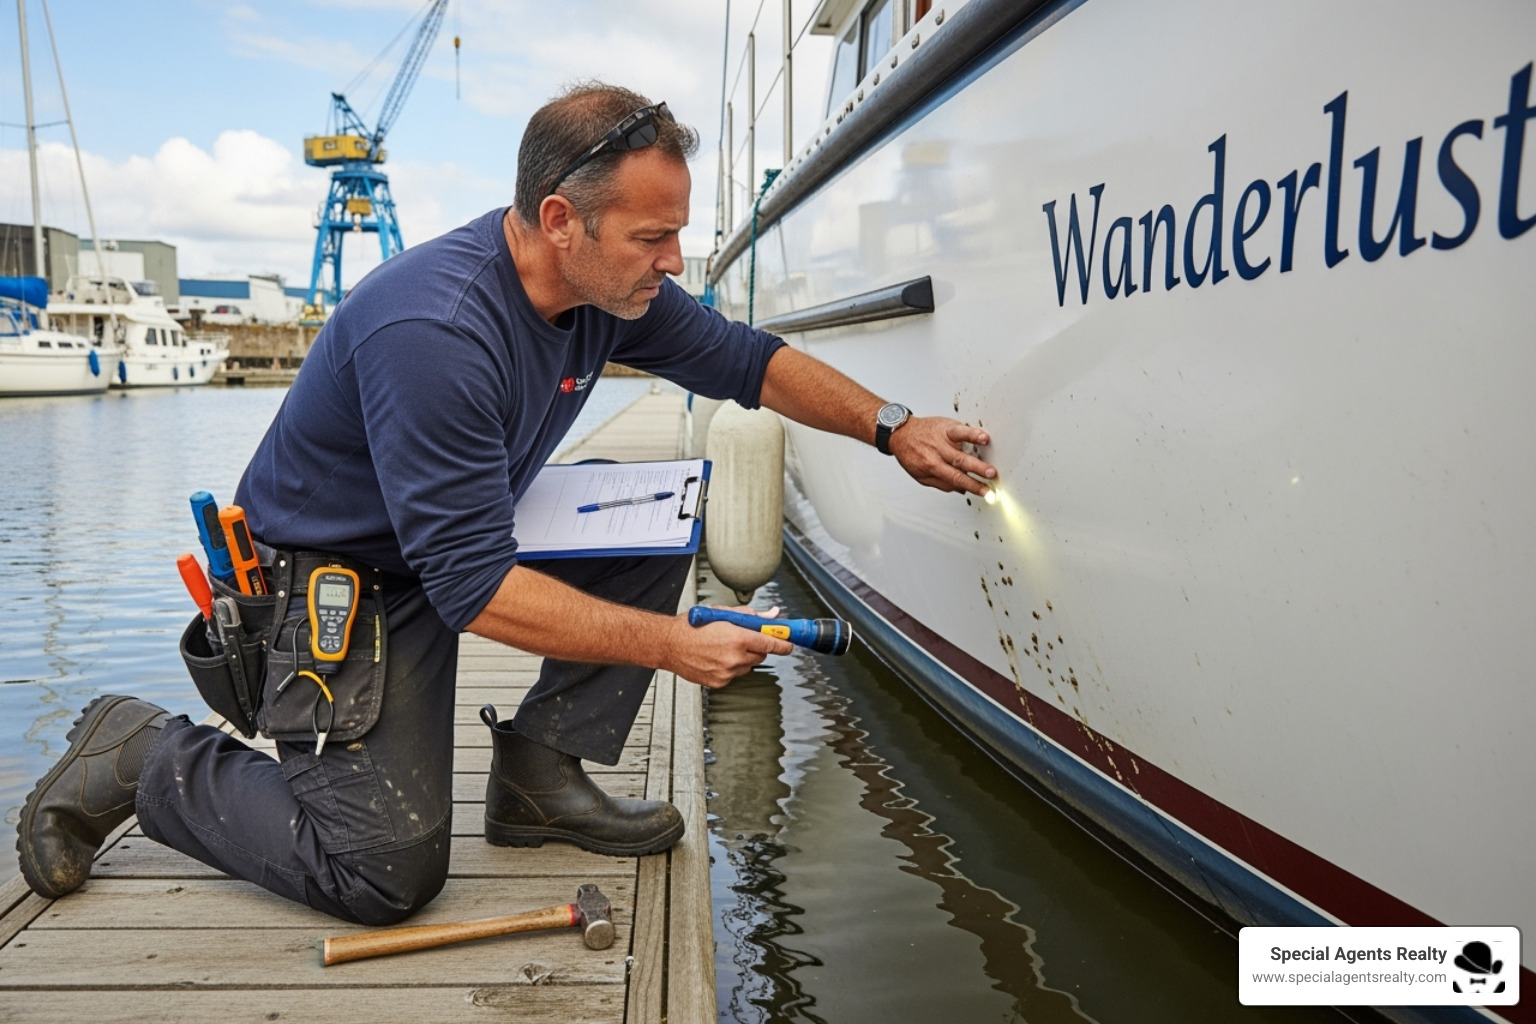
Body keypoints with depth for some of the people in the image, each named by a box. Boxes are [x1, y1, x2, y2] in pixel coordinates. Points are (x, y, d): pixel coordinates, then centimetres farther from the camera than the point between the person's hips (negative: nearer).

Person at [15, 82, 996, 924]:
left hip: (466, 540, 8)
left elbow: (743, 358, 5)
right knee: (391, 871, -12)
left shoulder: (613, 284, -9)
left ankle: (540, 772, 3)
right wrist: (673, 643, -30)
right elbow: (475, 589, -32)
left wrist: (891, 426, -3)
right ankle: (140, 756, 9)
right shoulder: (435, 332, -34)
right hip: (332, 578, -8)